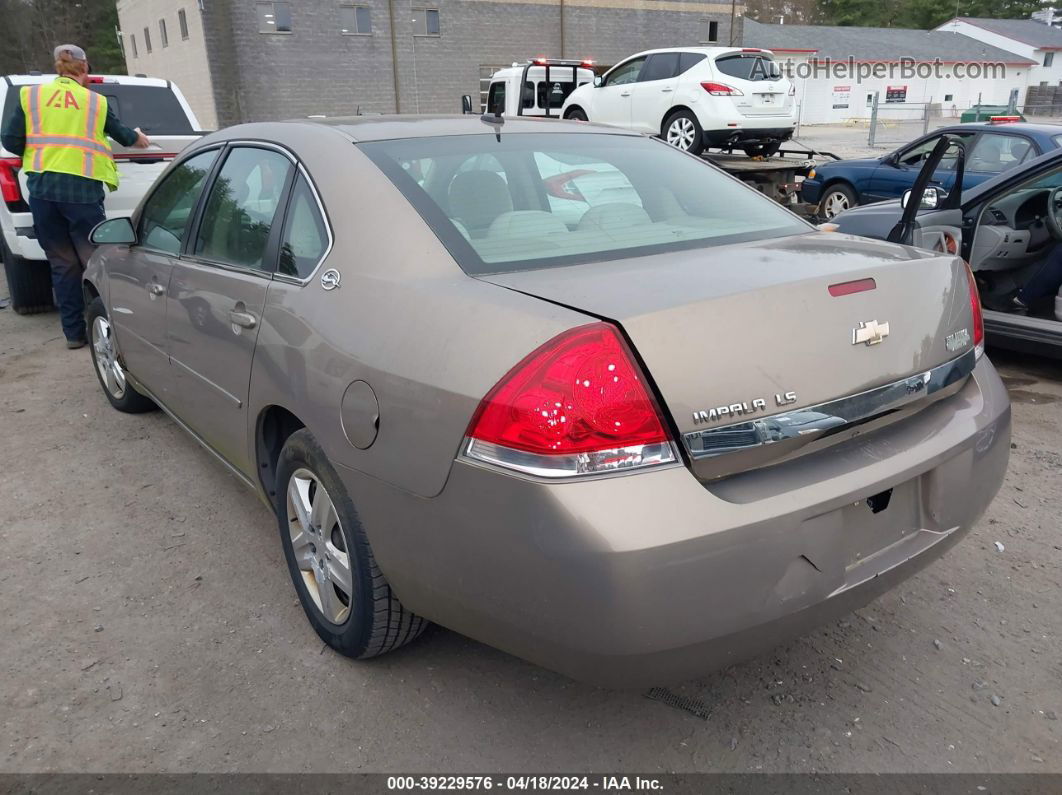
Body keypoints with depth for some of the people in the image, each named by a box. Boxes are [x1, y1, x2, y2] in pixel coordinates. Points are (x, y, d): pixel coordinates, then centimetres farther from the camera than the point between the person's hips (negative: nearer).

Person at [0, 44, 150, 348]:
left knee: (62, 263, 9)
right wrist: (137, 138, 48)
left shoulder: (30, 95, 8)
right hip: (83, 188, -2)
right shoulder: (96, 102, 7)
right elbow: (122, 135, 24)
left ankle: (74, 332, 10)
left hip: (42, 187, 2)